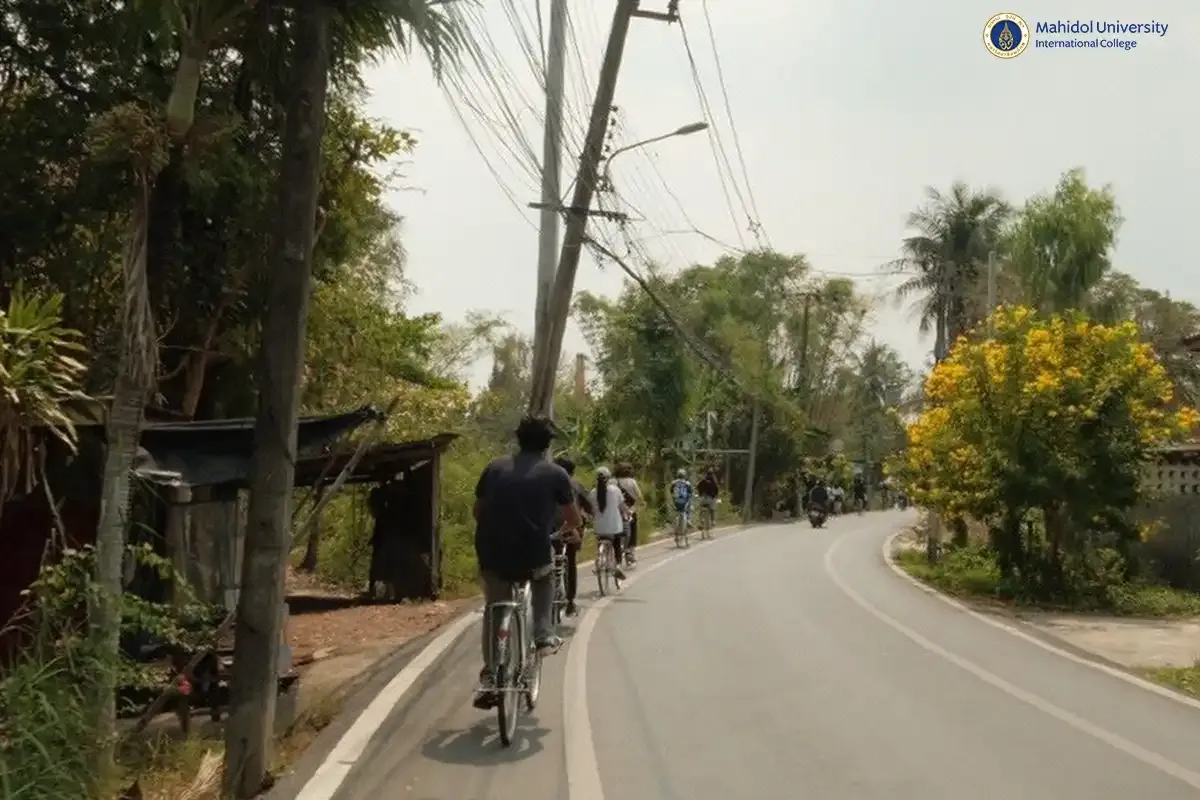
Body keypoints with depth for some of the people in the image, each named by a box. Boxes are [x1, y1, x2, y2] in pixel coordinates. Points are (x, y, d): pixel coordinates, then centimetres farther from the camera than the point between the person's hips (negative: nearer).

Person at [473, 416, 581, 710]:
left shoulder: (494, 467, 11)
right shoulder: (555, 473, 4)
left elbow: (477, 511, 20)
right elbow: (574, 521, 12)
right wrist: (570, 530, 35)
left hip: (491, 555, 2)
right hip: (532, 558, -2)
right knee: (546, 571, 33)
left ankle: (488, 680, 18)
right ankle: (543, 635, 25)